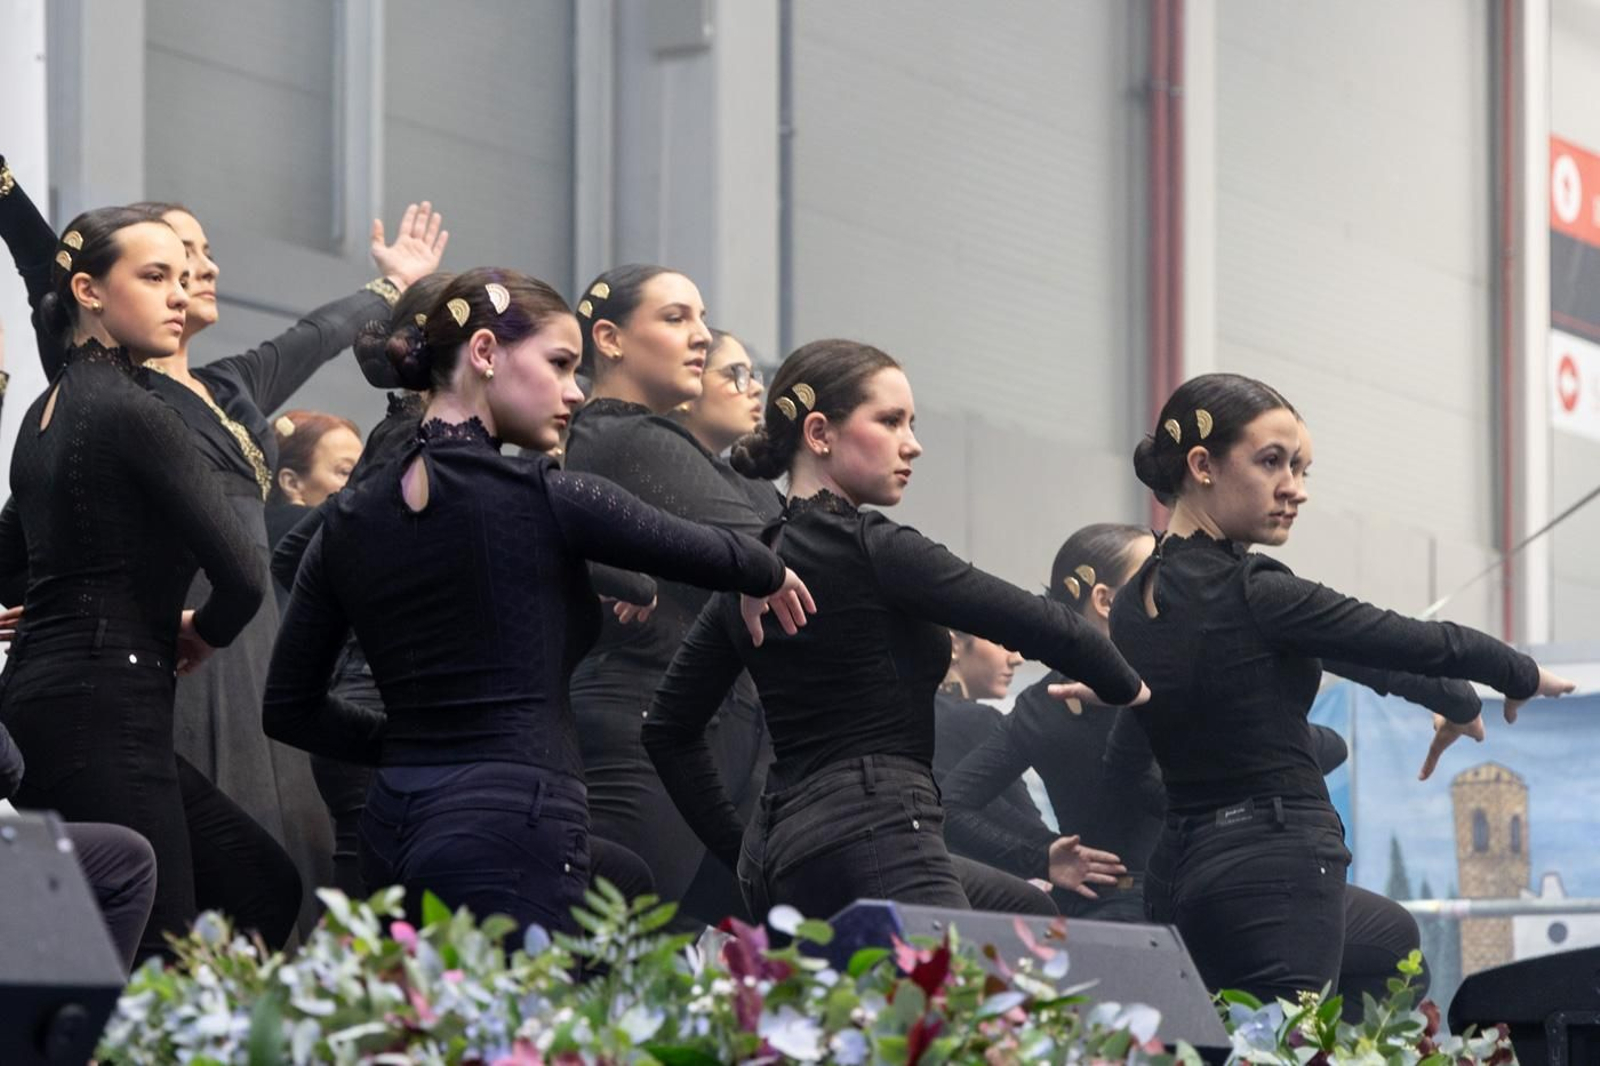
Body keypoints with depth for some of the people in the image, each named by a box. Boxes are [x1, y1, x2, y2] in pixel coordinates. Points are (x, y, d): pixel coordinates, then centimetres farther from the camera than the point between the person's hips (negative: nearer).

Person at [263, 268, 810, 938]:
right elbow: (705, 554, 8)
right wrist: (769, 576, 29)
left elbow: (290, 709, 14)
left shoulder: (350, 522, 11)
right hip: (509, 827, -7)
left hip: (392, 827, 7)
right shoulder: (543, 499, -6)